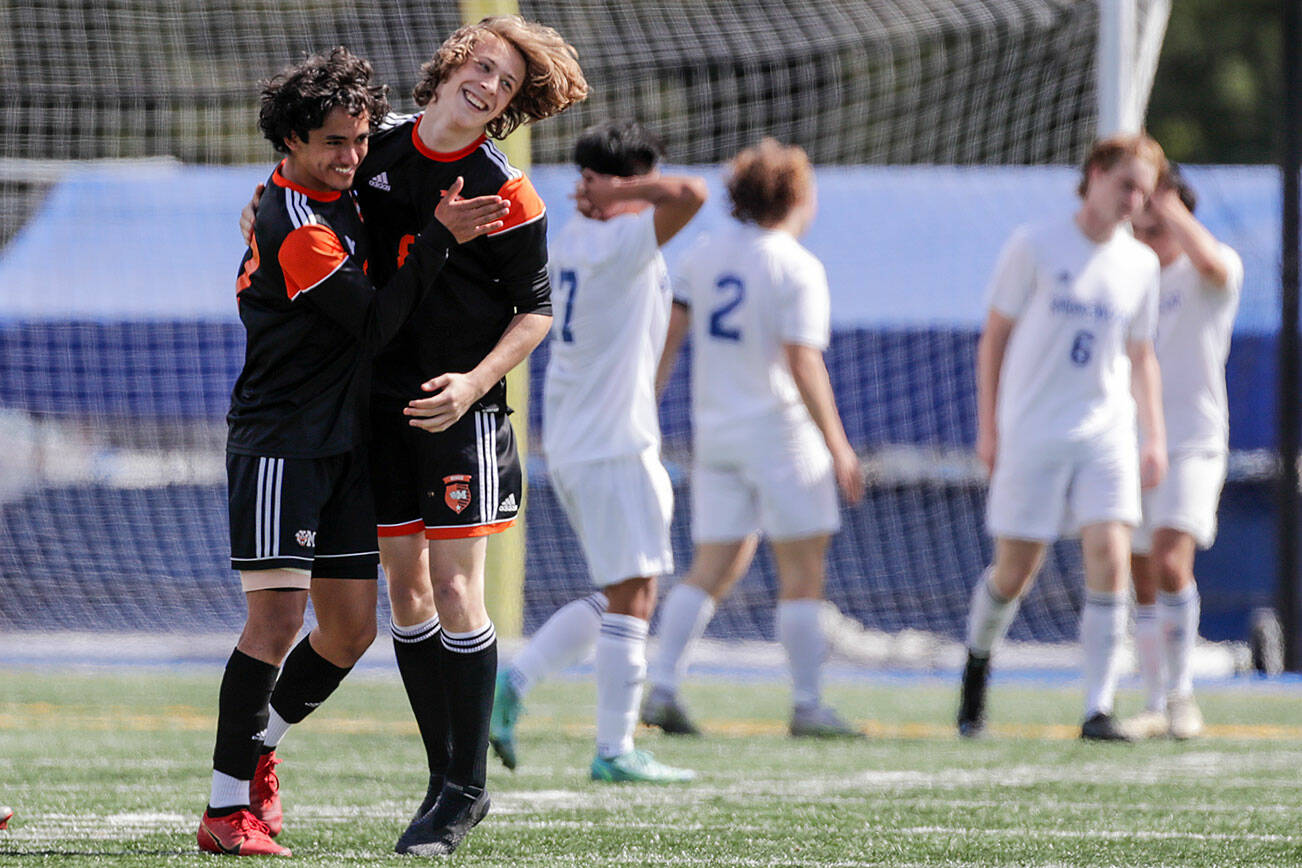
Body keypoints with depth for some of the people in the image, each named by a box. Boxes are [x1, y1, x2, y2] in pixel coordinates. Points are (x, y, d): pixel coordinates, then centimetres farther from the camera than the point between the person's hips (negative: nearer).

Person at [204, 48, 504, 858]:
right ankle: (228, 809, -13)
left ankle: (257, 747, 28)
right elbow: (373, 323, -17)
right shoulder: (295, 228, -19)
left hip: (343, 442, 9)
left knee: (352, 629, 8)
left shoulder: (335, 193, 10)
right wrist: (440, 237, -17)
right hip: (280, 442, -9)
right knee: (279, 615, -15)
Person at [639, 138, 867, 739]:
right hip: (779, 430, -6)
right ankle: (807, 703, 3)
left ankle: (661, 686, -3)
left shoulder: (702, 256, 7)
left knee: (713, 569, 9)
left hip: (713, 432, 6)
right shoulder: (797, 268, -11)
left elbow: (667, 338, 8)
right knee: (802, 571, 2)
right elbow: (804, 366, -16)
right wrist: (838, 448, -13)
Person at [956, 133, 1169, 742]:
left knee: (1110, 559, -14)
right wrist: (988, 427, -3)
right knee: (1014, 572, 3)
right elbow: (995, 335, 0)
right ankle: (977, 660, 34)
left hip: (1106, 435, 3)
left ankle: (1099, 709, -12)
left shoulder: (1140, 264, 8)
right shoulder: (1035, 246, -4)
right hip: (1031, 435, -3)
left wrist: (1155, 437, 10)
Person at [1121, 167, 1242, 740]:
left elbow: (1211, 263, -31)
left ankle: (1181, 694, -10)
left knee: (1171, 564, -21)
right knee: (1144, 584, 5)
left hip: (1193, 445, -5)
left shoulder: (1211, 276, -5)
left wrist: (1166, 202, -27)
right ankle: (1156, 704, 13)